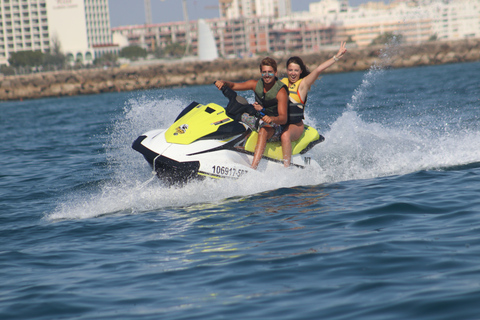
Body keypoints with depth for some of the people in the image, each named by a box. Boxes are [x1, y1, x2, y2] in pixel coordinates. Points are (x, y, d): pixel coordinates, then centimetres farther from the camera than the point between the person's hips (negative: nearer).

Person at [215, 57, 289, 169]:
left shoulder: (281, 91, -18)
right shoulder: (256, 84, -1)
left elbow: (284, 118, -27)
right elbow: (233, 86, 2)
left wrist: (272, 119, -49)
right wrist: (223, 83, -20)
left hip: (275, 127, -7)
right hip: (258, 120, 7)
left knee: (263, 131, -41)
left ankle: (252, 169, -56)